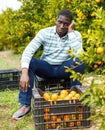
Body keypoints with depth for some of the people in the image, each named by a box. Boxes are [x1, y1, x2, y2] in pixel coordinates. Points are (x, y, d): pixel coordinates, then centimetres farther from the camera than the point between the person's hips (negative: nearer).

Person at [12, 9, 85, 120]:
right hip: (46, 67, 0)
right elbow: (28, 51, -23)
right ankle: (25, 105, -26)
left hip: (64, 69, 0)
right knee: (29, 62, -29)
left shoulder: (75, 35, -9)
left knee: (79, 62, -31)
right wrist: (24, 72, -39)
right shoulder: (45, 33, -12)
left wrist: (70, 32, -24)